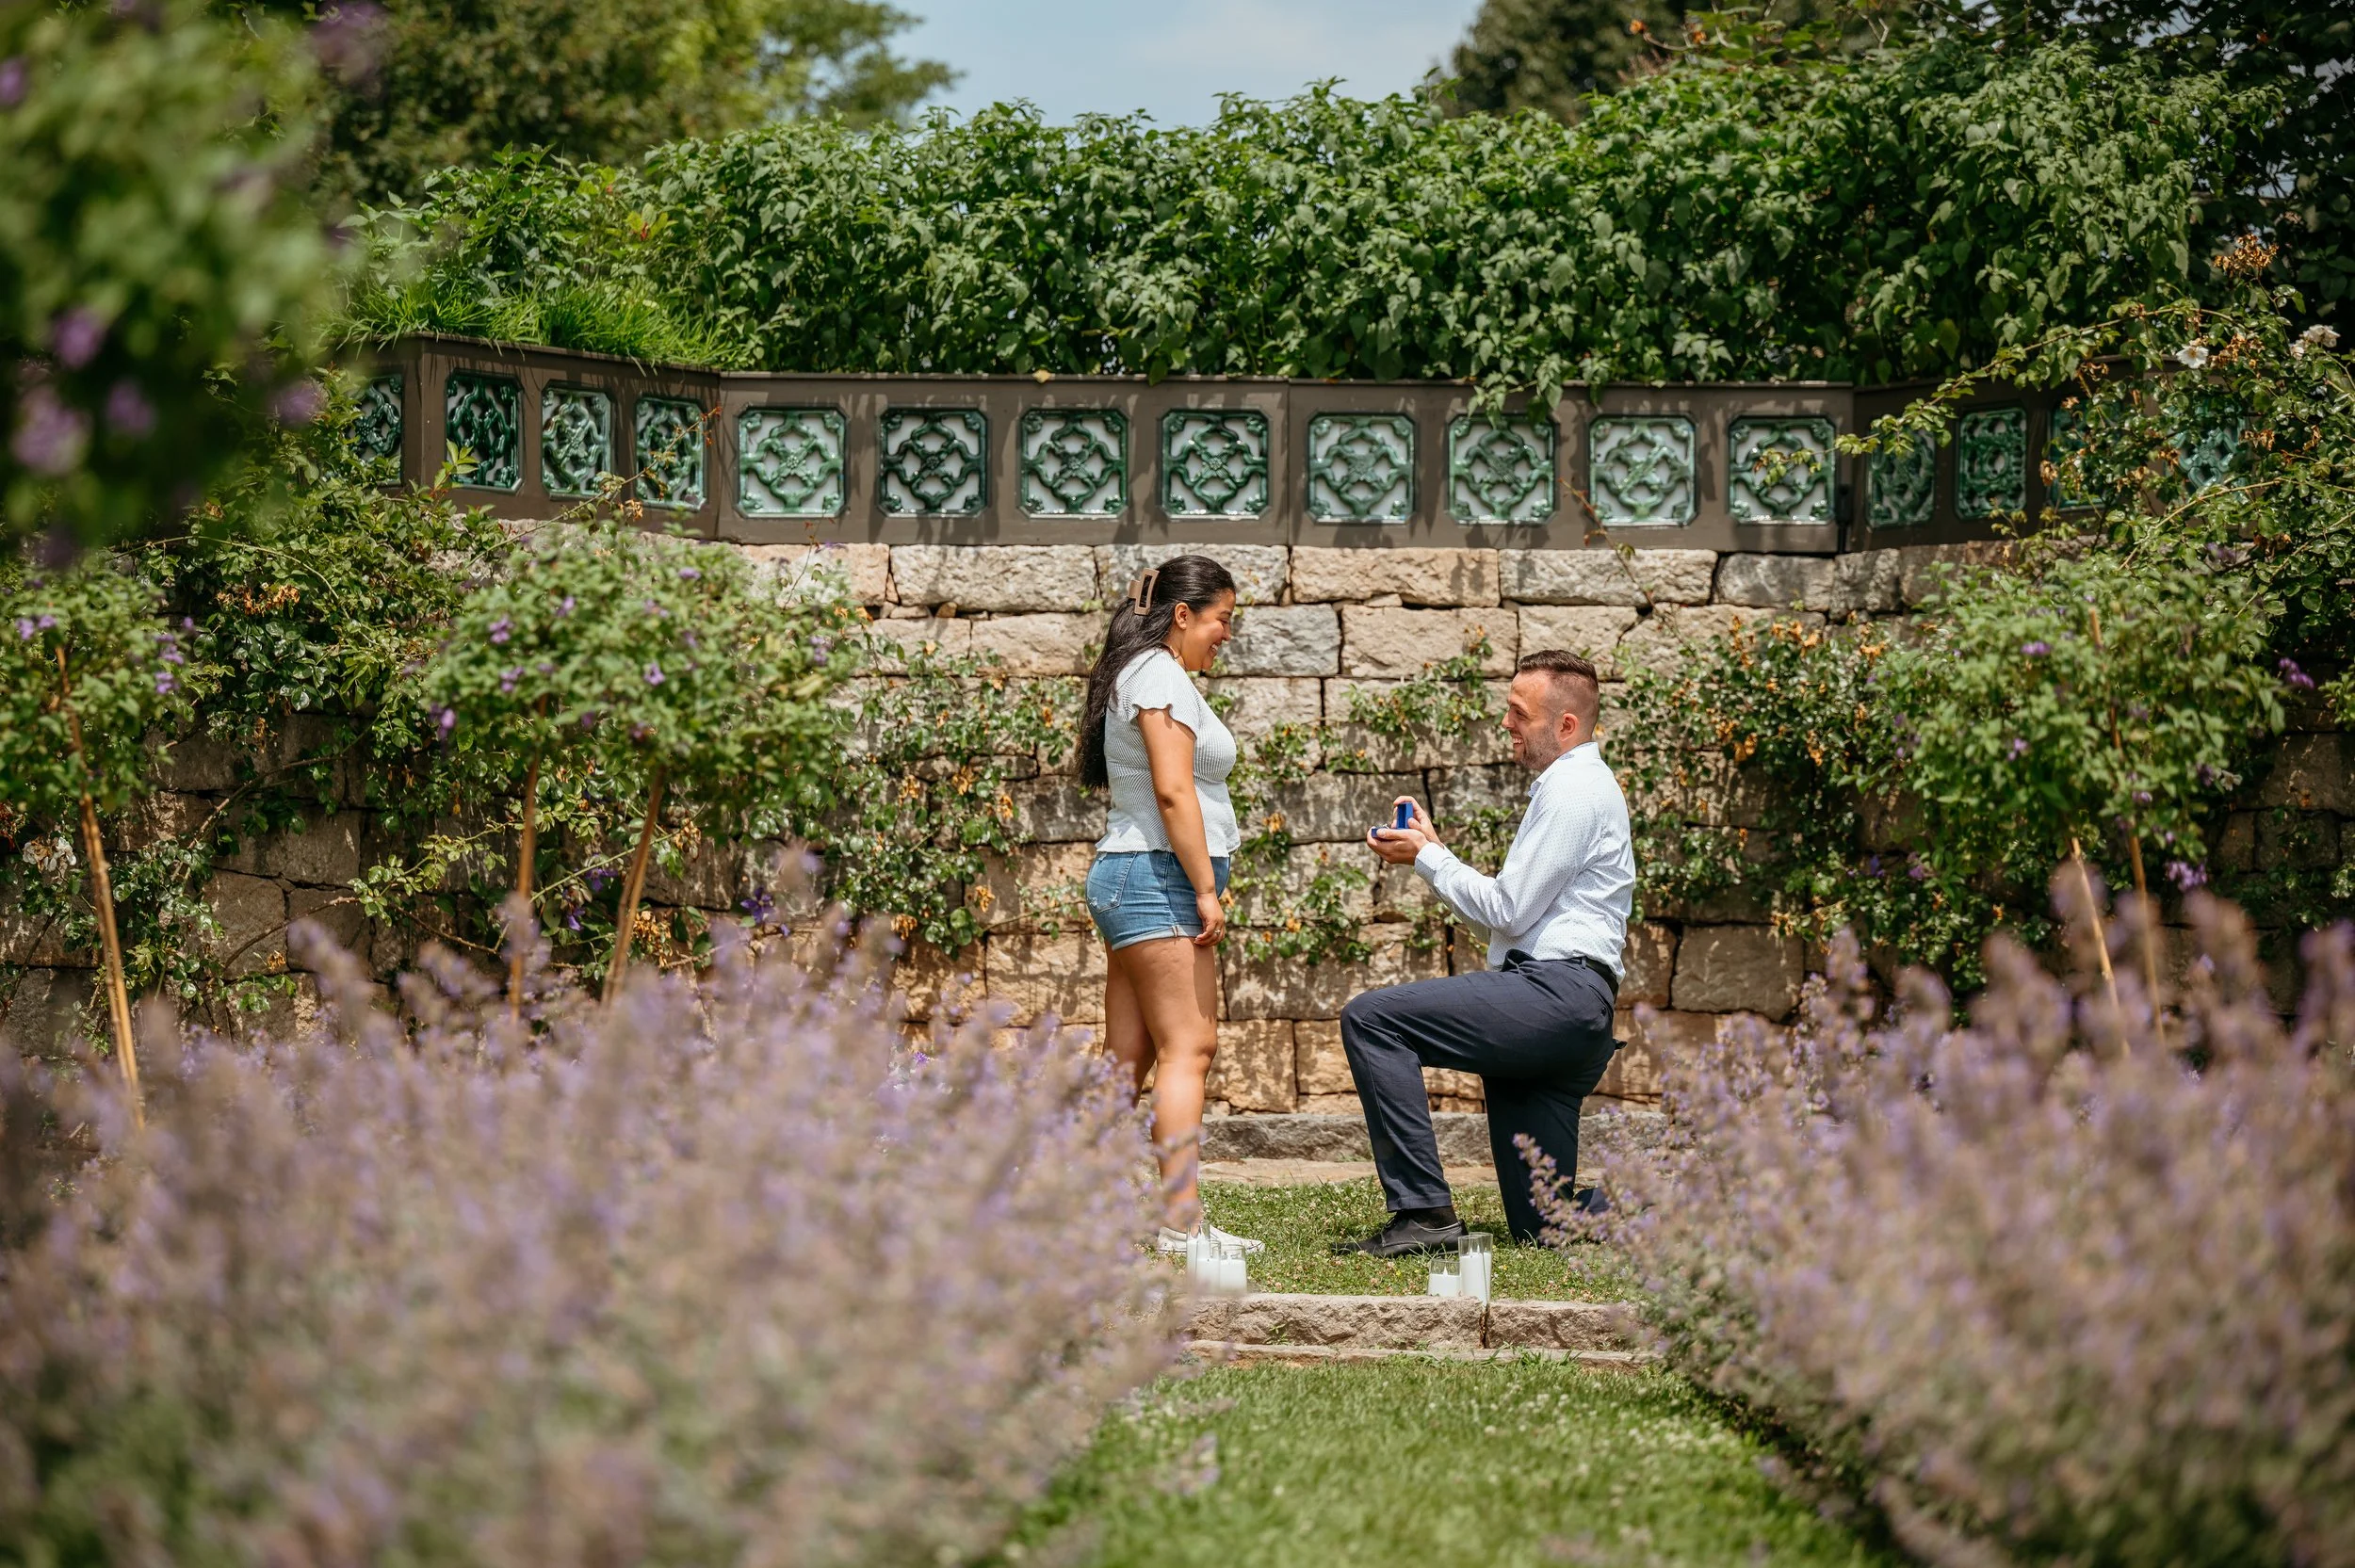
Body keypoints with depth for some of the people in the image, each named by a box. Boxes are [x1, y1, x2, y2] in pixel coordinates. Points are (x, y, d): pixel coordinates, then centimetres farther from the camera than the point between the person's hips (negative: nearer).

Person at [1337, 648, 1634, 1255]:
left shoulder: (1572, 789, -7)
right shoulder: (1575, 785, 27)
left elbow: (1508, 910, -12)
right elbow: (1512, 914, 25)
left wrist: (1426, 858, 0)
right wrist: (1434, 849, 18)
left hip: (1553, 991, -11)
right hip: (1564, 1005, 11)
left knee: (1370, 1019, -19)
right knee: (1545, 1226, 10)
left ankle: (1424, 1211, -23)